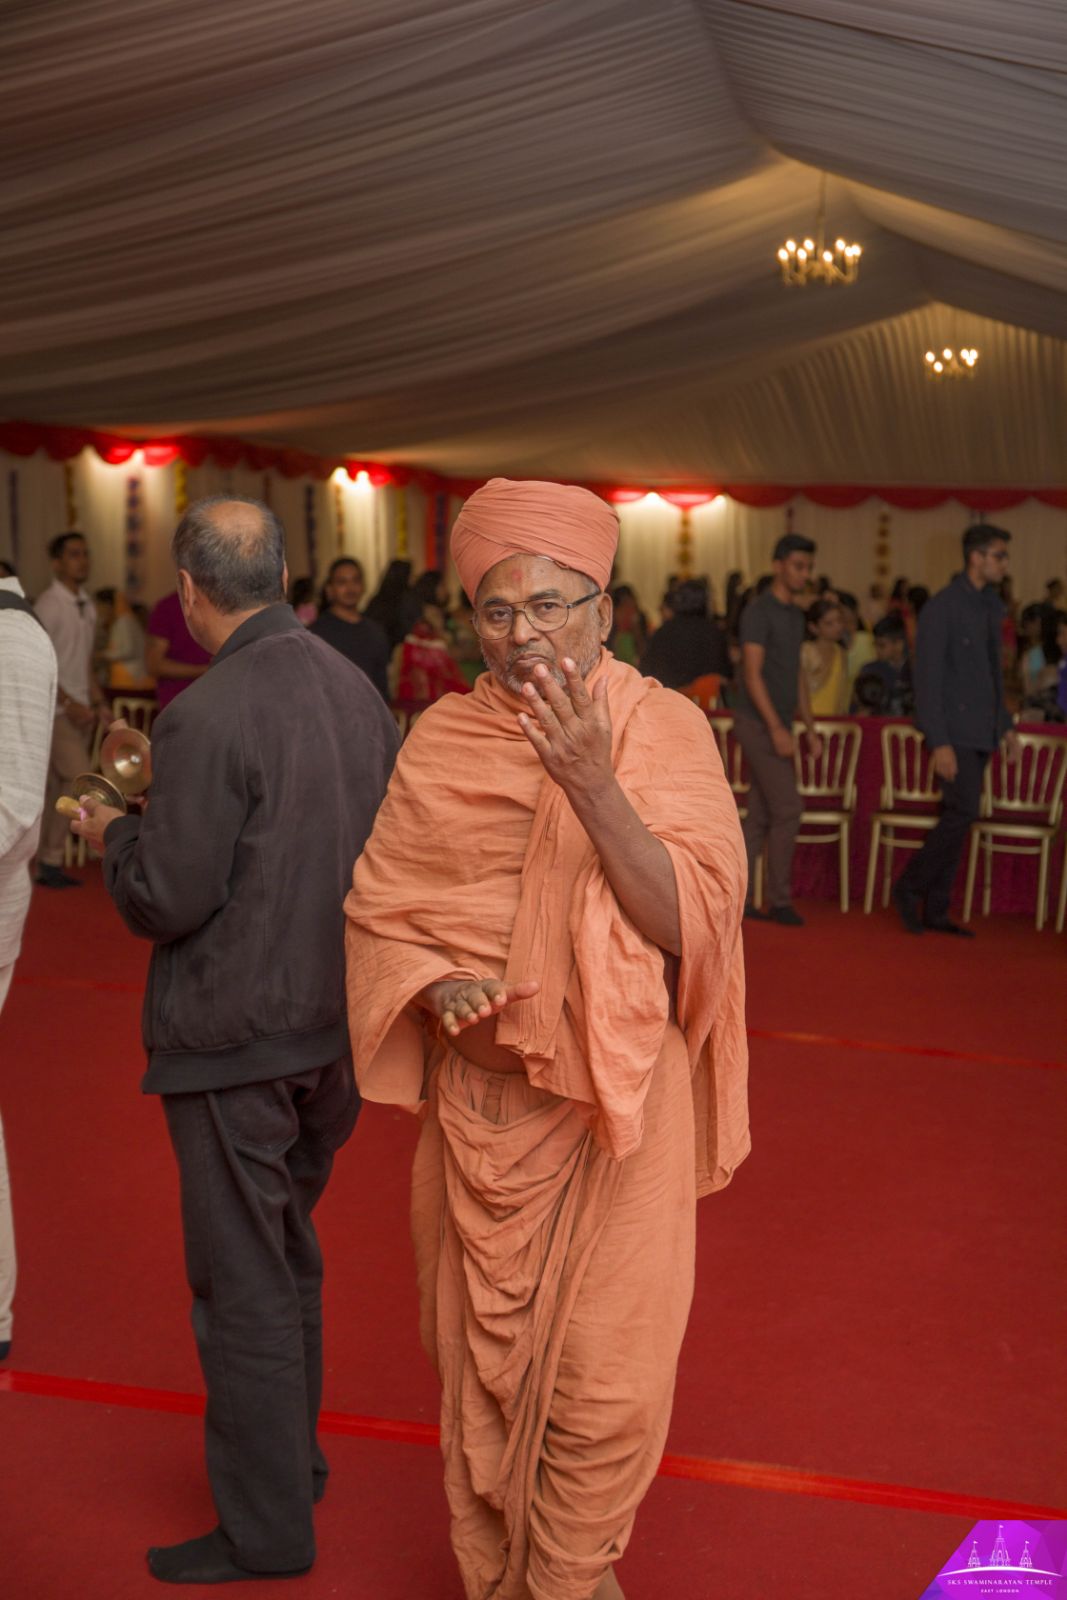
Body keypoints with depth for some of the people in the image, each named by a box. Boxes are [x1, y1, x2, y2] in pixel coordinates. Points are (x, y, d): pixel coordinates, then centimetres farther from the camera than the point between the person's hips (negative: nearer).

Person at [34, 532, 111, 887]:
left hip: (81, 709, 7)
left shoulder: (87, 605, 13)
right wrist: (68, 703, -18)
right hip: (57, 709, -7)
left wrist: (99, 703, 11)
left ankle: (49, 864, 12)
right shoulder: (48, 604, -9)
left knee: (61, 789, 8)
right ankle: (49, 859, -2)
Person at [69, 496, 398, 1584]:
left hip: (237, 1039, -7)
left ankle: (267, 1529, 20)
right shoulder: (356, 689, 1)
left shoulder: (206, 718, -21)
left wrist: (111, 833, 1)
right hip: (338, 1024, 8)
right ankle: (295, 1455, 41)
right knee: (288, 1253, 24)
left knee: (244, 1283, 7)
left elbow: (166, 900, -19)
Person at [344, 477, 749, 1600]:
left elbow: (693, 920, -16)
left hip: (619, 1098, -2)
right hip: (479, 1102, 3)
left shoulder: (665, 730, -7)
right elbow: (379, 905, 6)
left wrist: (594, 785, -28)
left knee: (608, 1381, 3)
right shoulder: (442, 740, 0)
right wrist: (436, 984, -14)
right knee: (480, 1354, 16)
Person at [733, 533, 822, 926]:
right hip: (758, 723, -8)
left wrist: (810, 728, 15)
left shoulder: (795, 614, 16)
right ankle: (780, 900, -1)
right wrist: (776, 728, -22)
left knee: (760, 815, 7)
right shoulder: (758, 611, -11)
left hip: (777, 725, 8)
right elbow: (752, 674, -17)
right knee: (787, 808, -9)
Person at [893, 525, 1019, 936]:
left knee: (956, 818, 7)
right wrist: (939, 742, -19)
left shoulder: (990, 606, 14)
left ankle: (935, 910, 12)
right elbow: (927, 678, -15)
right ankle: (909, 887, 3)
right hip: (954, 731, -8)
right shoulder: (942, 607, -11)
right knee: (963, 813, -13)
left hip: (981, 733, 8)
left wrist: (1006, 725, 18)